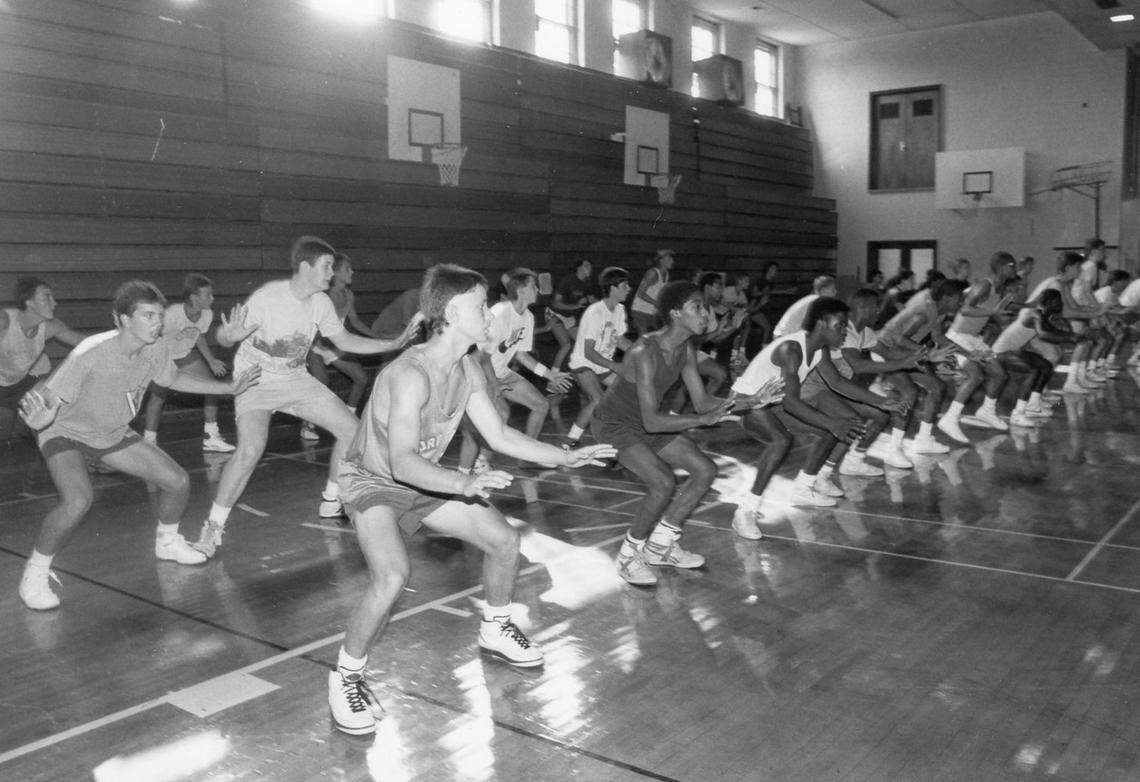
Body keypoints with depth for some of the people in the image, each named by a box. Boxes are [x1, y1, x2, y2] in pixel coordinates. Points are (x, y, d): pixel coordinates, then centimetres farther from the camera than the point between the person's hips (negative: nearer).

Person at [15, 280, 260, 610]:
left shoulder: (155, 350, -16)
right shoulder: (91, 354, -35)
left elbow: (174, 378, 6)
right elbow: (45, 398, -31)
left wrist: (230, 387, 4)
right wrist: (37, 417, -56)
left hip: (114, 434, 6)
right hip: (67, 433, -6)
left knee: (178, 480, 0)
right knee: (77, 501, -31)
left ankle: (167, 542, 30)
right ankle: (35, 573, -6)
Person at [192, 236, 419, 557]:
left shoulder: (320, 302, -6)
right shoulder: (268, 297, -24)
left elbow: (346, 341, 7)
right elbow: (223, 339, -21)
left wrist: (396, 343, -1)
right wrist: (234, 332, -46)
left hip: (295, 380, 6)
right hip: (256, 381, -6)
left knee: (351, 429, 1)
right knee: (250, 450, -28)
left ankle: (331, 502, 22)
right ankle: (213, 527, -8)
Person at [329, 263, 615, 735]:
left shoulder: (467, 371, -5)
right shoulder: (411, 374, -31)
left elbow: (499, 436, 3)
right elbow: (402, 462, -39)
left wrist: (567, 457, -1)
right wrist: (466, 484, -52)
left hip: (426, 480, 8)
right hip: (373, 482, -8)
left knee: (505, 540, 5)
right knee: (392, 577, -31)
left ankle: (495, 631, 31)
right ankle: (345, 677, -7)